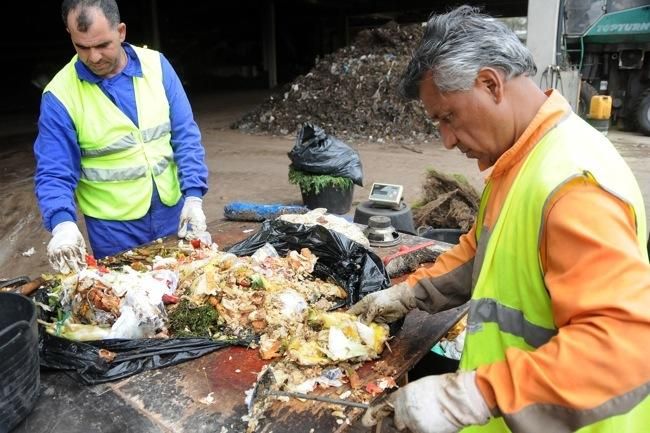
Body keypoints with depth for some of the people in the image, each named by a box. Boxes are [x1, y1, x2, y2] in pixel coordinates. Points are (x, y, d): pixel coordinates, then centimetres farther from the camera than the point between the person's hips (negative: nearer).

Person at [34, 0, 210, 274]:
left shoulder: (156, 65, -5)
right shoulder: (60, 95, -12)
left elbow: (185, 135, -3)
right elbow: (53, 173, -11)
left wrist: (193, 195, -12)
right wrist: (62, 222, -29)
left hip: (174, 212, 3)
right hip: (113, 229, -2)